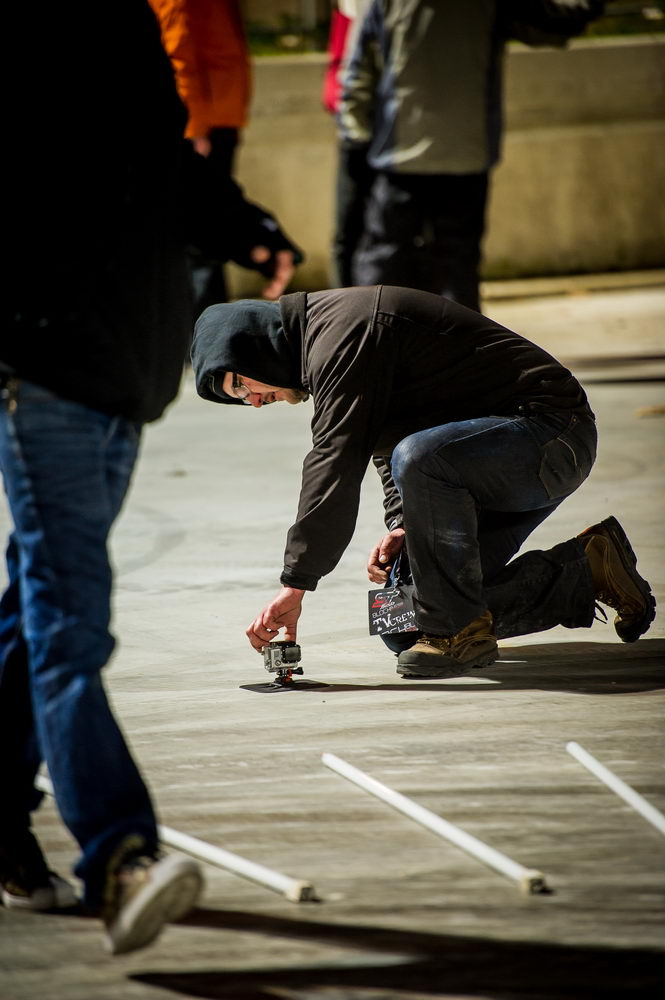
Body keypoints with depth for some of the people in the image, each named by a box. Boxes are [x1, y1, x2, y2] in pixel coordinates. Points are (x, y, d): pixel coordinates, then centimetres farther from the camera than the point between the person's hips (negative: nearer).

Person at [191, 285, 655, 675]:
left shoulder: (342, 332, -18)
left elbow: (336, 463, -26)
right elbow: (387, 444, 21)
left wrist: (296, 584, -27)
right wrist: (402, 526, 2)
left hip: (552, 430, -10)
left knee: (418, 459, -37)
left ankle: (459, 631, -22)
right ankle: (587, 573, 14)